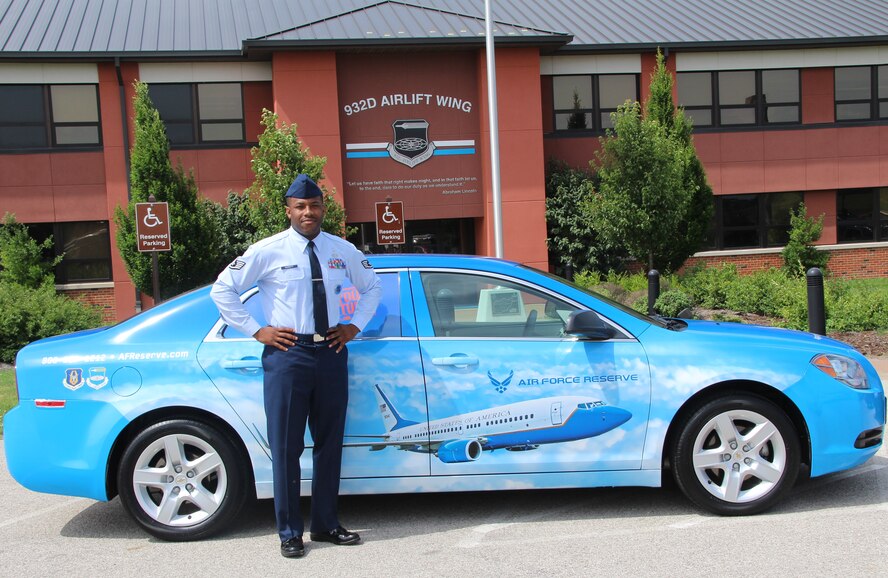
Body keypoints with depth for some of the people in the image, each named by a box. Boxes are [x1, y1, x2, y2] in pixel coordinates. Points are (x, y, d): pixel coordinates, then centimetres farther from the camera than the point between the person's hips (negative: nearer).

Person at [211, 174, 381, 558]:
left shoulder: (343, 251, 7)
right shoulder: (268, 251, -4)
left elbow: (372, 286, 23)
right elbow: (222, 289, 0)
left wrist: (355, 325, 9)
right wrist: (256, 331, -5)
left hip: (331, 353, 4)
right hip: (287, 353, -4)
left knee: (330, 443, 11)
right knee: (286, 446, 1)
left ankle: (326, 524, 25)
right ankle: (290, 532, 14)